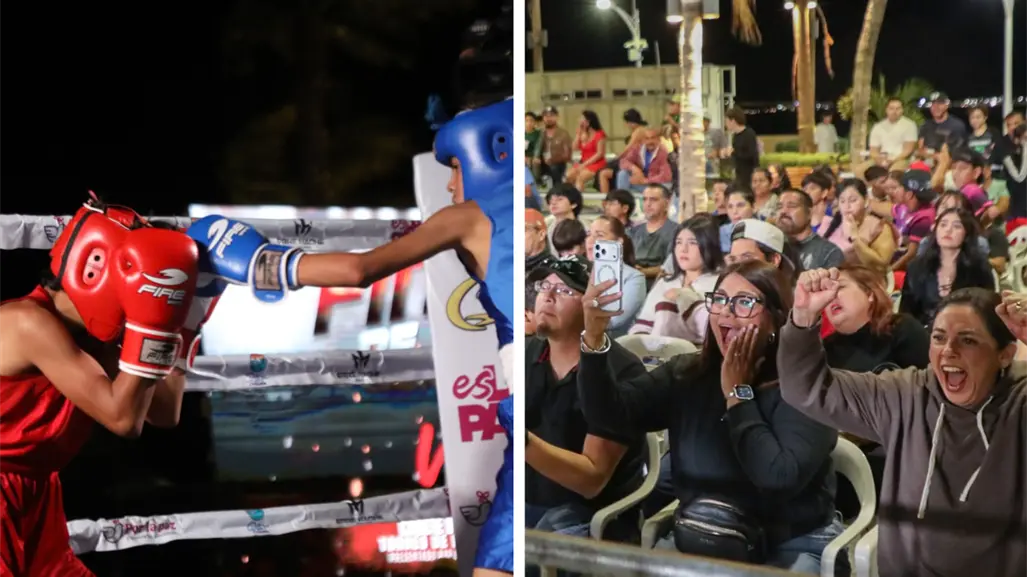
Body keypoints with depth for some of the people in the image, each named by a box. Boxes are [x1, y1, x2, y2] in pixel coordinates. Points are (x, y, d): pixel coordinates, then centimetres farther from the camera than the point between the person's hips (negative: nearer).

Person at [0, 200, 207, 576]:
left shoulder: (90, 335, 5)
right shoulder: (31, 323, -22)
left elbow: (164, 413, 7)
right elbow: (123, 418, -26)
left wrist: (180, 325, 2)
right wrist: (150, 321, -27)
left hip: (35, 497, 9)